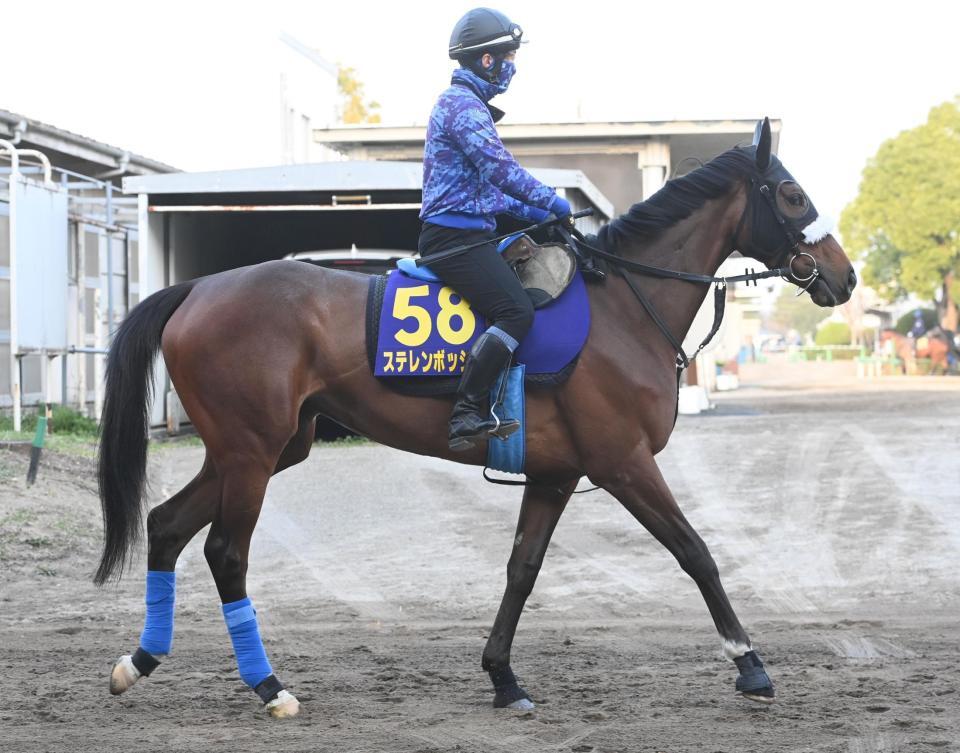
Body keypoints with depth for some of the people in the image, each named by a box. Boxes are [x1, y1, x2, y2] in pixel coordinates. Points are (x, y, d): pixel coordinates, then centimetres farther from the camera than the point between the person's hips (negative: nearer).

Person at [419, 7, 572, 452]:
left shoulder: (465, 104, 22)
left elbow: (485, 185, 26)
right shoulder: (464, 106, -11)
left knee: (526, 299, 13)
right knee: (516, 311, -22)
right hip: (456, 236, -11)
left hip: (463, 235, 11)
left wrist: (530, 212, 17)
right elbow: (500, 169, -21)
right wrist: (553, 203, -11)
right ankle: (467, 413, -25)